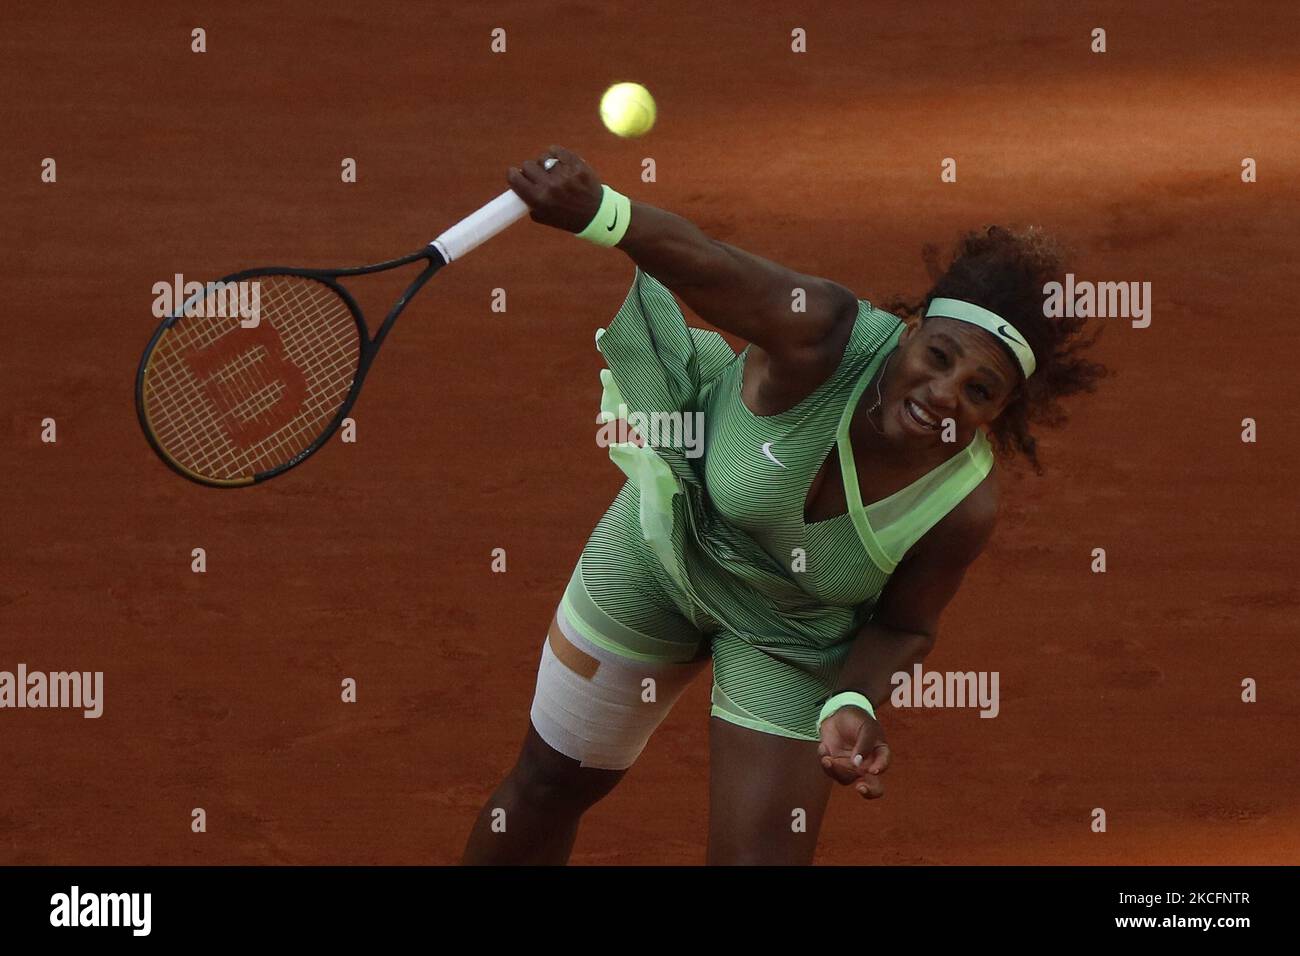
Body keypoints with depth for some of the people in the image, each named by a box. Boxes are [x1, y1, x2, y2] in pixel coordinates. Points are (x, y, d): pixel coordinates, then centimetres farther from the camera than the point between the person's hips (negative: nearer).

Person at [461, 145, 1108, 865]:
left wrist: (854, 704, -31)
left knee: (762, 855, -4)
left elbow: (901, 626, -11)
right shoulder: (826, 339, -37)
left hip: (792, 639, 0)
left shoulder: (967, 505, -28)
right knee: (551, 784, 16)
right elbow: (704, 264, -53)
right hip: (664, 553, 0)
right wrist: (598, 211, -73)